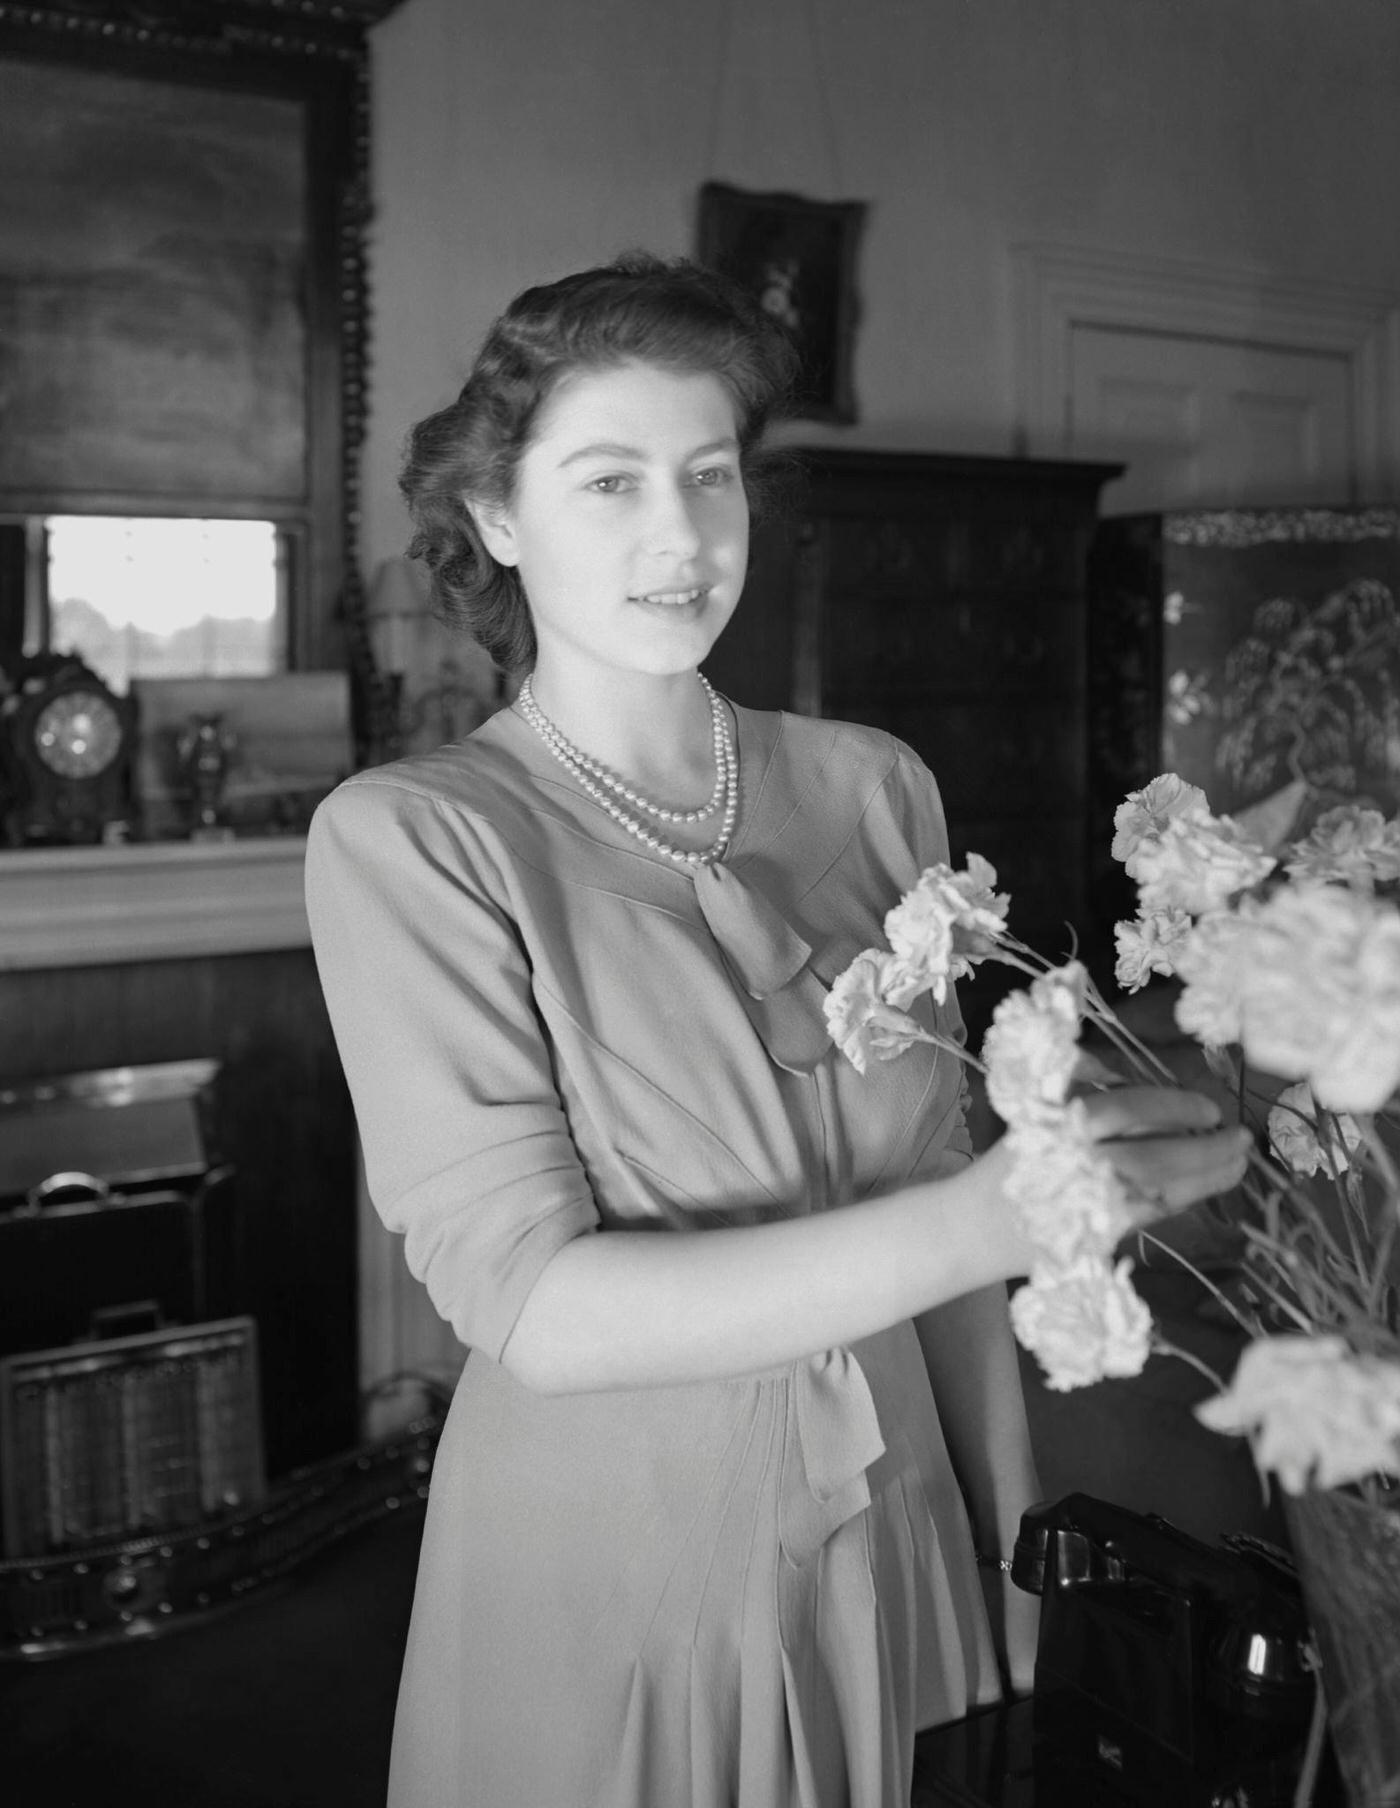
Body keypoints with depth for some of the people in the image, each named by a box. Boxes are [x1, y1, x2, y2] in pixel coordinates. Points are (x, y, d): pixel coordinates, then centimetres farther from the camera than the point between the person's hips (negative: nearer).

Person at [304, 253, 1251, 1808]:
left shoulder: (873, 788, -4)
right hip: (599, 1596, -3)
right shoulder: (407, 841, -15)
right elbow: (532, 1303, -21)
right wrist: (979, 1223, -30)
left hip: (888, 1549, 4)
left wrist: (1011, 1552, 5)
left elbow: (932, 1173, 3)